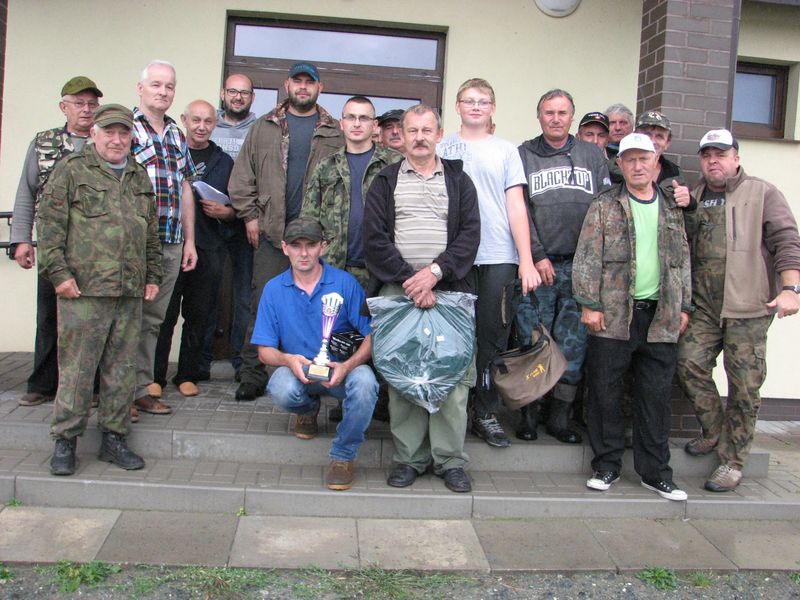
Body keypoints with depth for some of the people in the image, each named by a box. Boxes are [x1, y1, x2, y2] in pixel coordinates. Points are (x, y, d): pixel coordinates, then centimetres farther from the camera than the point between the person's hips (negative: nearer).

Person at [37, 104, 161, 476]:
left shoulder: (140, 178, 19)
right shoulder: (71, 170, 3)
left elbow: (152, 234, 23)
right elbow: (49, 223, -3)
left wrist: (153, 275, 17)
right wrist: (58, 272, -10)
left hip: (130, 293, 5)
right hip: (83, 291, -5)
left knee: (122, 370, 8)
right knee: (76, 368, -1)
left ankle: (113, 438, 19)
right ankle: (65, 441, 11)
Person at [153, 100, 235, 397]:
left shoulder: (224, 162, 15)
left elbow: (237, 209, 16)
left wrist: (225, 211, -5)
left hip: (208, 249, 2)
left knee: (198, 315, 6)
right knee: (164, 313, -2)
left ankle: (188, 375, 17)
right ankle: (155, 376, 8)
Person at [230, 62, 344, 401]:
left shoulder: (335, 133, 10)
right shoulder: (264, 128, 13)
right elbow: (242, 177, 11)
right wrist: (250, 216, 3)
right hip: (271, 231, 1)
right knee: (263, 303, 1)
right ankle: (253, 375, 8)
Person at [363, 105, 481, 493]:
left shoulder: (459, 181, 15)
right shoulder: (386, 182, 13)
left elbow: (470, 234, 3)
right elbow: (374, 238, 1)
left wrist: (435, 271, -11)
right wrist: (408, 279, -10)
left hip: (449, 290, 0)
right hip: (396, 290, 0)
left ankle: (450, 459, 7)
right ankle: (409, 458, 10)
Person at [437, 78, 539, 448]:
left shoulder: (506, 151, 12)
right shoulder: (442, 150, 12)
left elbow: (516, 207, 6)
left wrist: (526, 261, -2)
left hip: (499, 257, 0)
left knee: (493, 337, 1)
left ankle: (485, 413, 11)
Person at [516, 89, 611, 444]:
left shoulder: (592, 155, 14)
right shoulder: (524, 155, 7)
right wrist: (537, 256, -9)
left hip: (580, 267, 2)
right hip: (537, 266, -2)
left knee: (573, 344, 3)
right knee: (532, 342, 1)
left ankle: (559, 417, 14)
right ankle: (529, 415, 12)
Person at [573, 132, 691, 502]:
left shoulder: (672, 209, 14)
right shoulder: (604, 206, 2)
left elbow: (682, 260, 17)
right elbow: (588, 258, -3)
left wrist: (684, 306, 11)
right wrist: (589, 304, -10)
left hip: (661, 316, 3)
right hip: (613, 315, -3)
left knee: (656, 396, 6)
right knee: (605, 393, 2)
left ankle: (655, 471, 17)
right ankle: (606, 466, 16)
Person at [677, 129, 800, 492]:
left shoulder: (762, 194, 4)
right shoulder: (693, 199, 17)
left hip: (748, 307, -4)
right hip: (704, 305, 4)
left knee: (744, 385, -1)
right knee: (689, 364, -7)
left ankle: (732, 461, 11)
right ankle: (715, 432, 17)